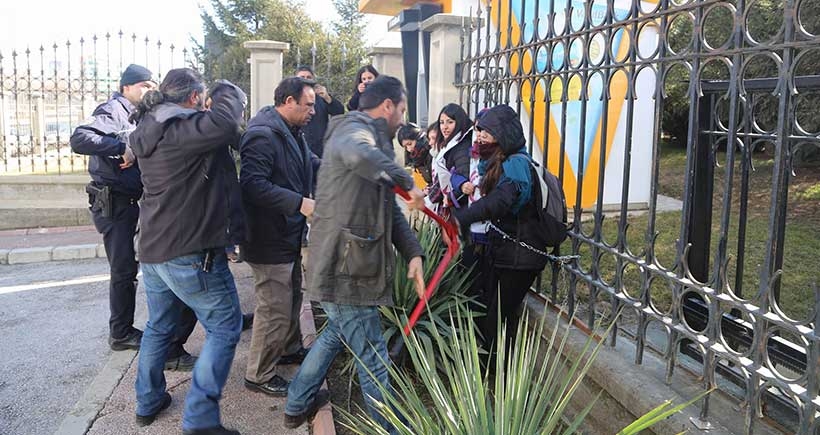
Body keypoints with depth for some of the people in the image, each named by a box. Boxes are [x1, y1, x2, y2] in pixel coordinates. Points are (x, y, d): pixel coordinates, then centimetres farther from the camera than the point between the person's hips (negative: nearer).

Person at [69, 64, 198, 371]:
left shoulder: (136, 115, 15)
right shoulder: (112, 110, -12)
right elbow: (79, 139, -28)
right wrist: (123, 148, -29)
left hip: (130, 201, 9)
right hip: (113, 202, -9)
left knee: (126, 269, 15)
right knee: (124, 270, -1)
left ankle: (122, 332, 28)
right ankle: (121, 333, 13)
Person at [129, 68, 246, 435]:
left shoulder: (148, 132, 9)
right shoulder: (186, 128, -17)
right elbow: (226, 122, -31)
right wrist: (226, 92, -11)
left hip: (152, 250, 9)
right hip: (190, 253, -9)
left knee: (158, 326, 23)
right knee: (224, 327, 1)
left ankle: (148, 402, 36)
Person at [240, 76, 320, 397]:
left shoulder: (292, 133, 12)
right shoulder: (263, 135, -22)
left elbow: (314, 165, 24)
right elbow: (254, 185, -31)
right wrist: (300, 203, -33)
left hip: (289, 235, 11)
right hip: (269, 240, -11)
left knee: (292, 295, 25)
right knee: (275, 308, -3)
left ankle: (290, 349, 44)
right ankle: (259, 375, 13)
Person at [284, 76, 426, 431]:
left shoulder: (373, 139, 20)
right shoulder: (355, 129, -12)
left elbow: (389, 210, 17)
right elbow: (358, 154, -41)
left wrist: (413, 253, 5)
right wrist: (406, 181, -29)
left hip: (346, 266, 11)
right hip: (346, 270, -11)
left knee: (337, 333, 29)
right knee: (373, 360, 1)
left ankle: (298, 405, 44)